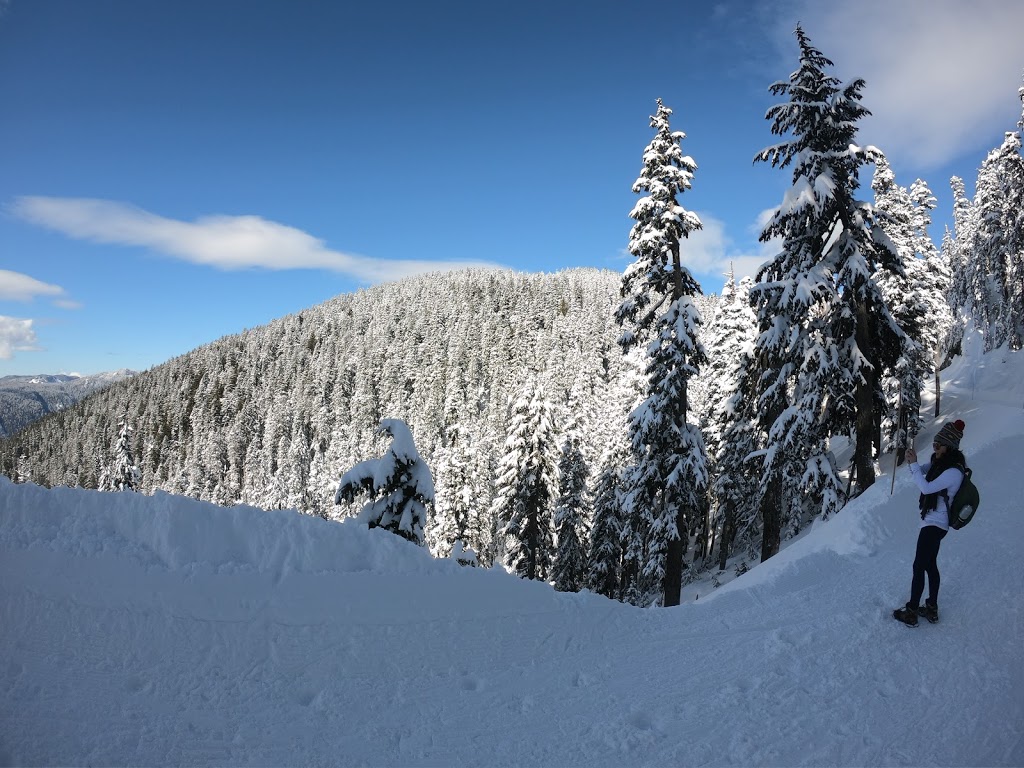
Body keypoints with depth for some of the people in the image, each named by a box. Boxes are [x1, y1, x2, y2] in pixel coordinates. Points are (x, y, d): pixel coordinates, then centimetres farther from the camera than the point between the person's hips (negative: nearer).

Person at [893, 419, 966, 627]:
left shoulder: (953, 471, -23)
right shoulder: (940, 462, 4)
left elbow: (926, 487, -25)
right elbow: (922, 471, 10)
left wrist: (914, 463, -20)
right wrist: (913, 462, -11)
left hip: (934, 524, -10)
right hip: (934, 522, 10)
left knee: (919, 567, -3)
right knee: (930, 565, 17)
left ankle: (911, 613, 5)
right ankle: (931, 609, 28)